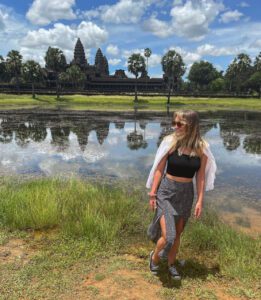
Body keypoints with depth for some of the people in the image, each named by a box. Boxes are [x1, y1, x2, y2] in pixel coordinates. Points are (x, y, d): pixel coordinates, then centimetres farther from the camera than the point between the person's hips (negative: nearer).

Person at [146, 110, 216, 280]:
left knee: (177, 234, 16)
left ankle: (171, 264, 41)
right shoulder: (170, 142, -12)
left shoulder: (202, 148, -7)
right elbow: (159, 170, -6)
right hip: (166, 191, -2)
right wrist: (152, 194, -4)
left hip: (186, 193, 3)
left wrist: (200, 201, -3)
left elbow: (201, 176, -1)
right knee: (167, 236, -6)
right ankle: (154, 257, 27)